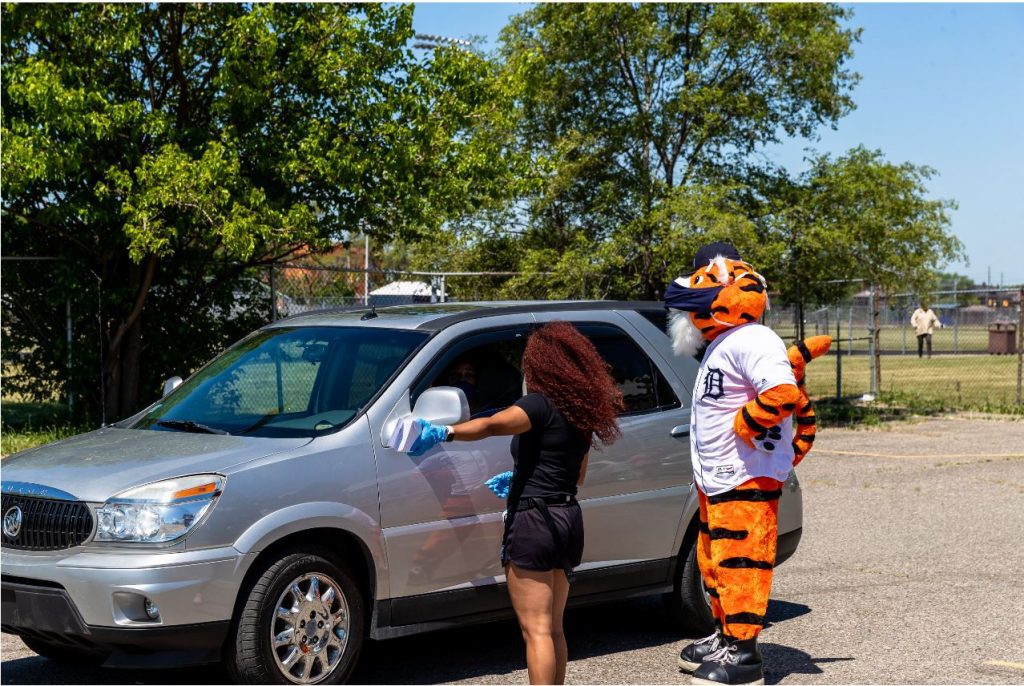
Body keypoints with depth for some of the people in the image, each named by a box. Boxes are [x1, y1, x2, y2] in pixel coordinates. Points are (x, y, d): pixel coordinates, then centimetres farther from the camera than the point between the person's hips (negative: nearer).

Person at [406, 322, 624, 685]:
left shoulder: (541, 405, -13)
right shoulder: (581, 411, 13)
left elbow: (493, 425, -34)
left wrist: (445, 432, -41)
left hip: (534, 520, -9)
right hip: (568, 519, 9)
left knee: (536, 630, -7)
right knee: (553, 628, 16)